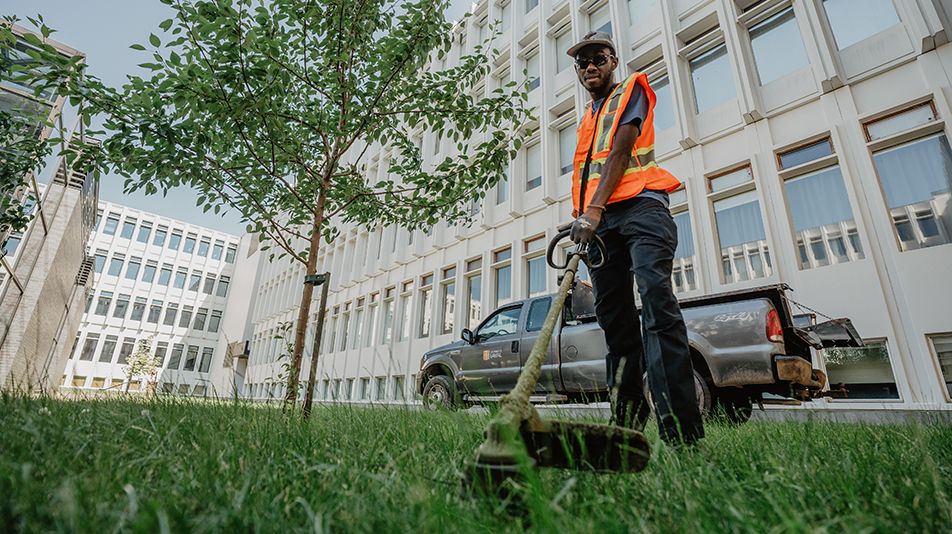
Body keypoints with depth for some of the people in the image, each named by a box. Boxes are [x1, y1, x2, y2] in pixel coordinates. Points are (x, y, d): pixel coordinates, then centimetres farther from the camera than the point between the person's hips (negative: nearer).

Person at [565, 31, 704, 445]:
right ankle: (626, 419, 4)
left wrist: (593, 210, -17)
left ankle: (681, 429, -26)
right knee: (614, 319, -1)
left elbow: (620, 151, -4)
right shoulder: (586, 120, 32)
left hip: (639, 206, -6)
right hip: (599, 220, 6)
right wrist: (582, 218, 9)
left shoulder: (632, 91, 14)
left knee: (656, 300, -24)